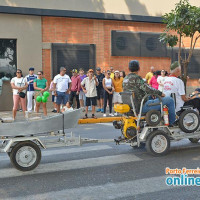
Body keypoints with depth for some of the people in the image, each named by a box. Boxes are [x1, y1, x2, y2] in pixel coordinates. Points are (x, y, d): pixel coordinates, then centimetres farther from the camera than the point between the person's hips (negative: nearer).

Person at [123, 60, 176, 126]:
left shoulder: (125, 79, 9)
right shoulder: (136, 78, -17)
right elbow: (148, 89, -23)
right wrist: (160, 93, -9)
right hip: (143, 106, -10)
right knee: (170, 100, -6)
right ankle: (171, 122, 8)